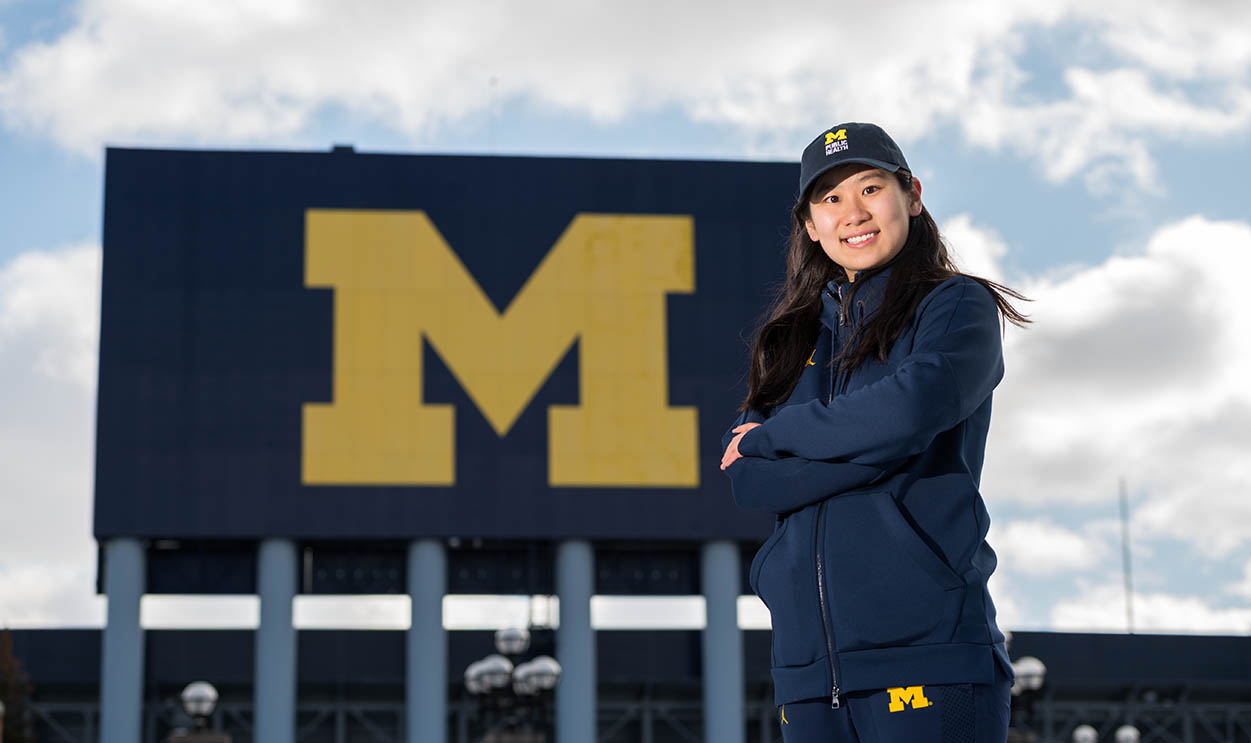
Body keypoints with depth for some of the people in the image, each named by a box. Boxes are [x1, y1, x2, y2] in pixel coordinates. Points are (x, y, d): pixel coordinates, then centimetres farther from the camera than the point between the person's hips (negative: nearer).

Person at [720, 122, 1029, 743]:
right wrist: (879, 444, -9)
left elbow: (912, 408, -16)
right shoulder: (795, 336, 18)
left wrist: (768, 436, -3)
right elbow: (748, 482, 4)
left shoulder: (957, 307, 5)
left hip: (926, 647, -5)